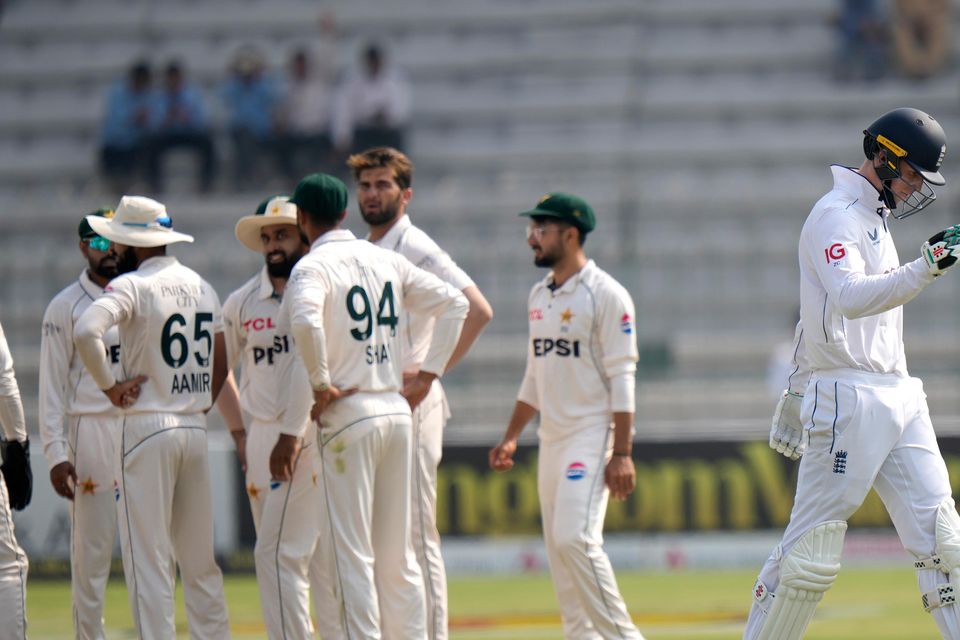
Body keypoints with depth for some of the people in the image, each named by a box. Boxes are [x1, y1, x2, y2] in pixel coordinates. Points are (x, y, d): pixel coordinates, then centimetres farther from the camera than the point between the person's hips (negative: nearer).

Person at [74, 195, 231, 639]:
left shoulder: (131, 285, -10)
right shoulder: (201, 286, 13)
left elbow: (86, 332, -27)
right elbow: (220, 365, 21)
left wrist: (109, 386, -16)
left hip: (147, 429, -7)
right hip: (196, 429, 7)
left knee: (148, 560, -5)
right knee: (199, 560, 11)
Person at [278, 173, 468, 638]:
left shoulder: (313, 267, -8)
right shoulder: (385, 260, 11)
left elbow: (305, 321, -29)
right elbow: (453, 303, 13)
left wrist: (322, 386, -17)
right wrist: (428, 375, 12)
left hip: (347, 415, -6)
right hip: (397, 410, 6)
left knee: (353, 554, -3)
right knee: (397, 553, 12)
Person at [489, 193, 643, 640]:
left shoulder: (605, 294, -9)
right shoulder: (539, 295, 15)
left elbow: (622, 376, -13)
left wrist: (622, 453, -19)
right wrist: (511, 436, 18)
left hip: (593, 435, -8)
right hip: (551, 438, 8)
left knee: (574, 537, -20)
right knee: (558, 548, 5)